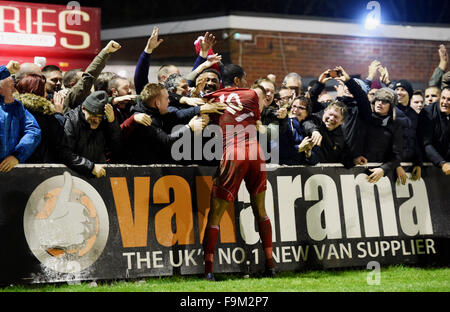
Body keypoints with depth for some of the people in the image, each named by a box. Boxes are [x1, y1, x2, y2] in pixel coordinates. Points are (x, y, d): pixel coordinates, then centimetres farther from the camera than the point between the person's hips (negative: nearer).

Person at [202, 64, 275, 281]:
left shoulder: (213, 99, 13)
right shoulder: (251, 95, 13)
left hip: (231, 157, -1)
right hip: (254, 153, 2)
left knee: (215, 214, 1)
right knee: (260, 210, 15)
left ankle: (208, 268, -8)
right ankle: (270, 264, 15)